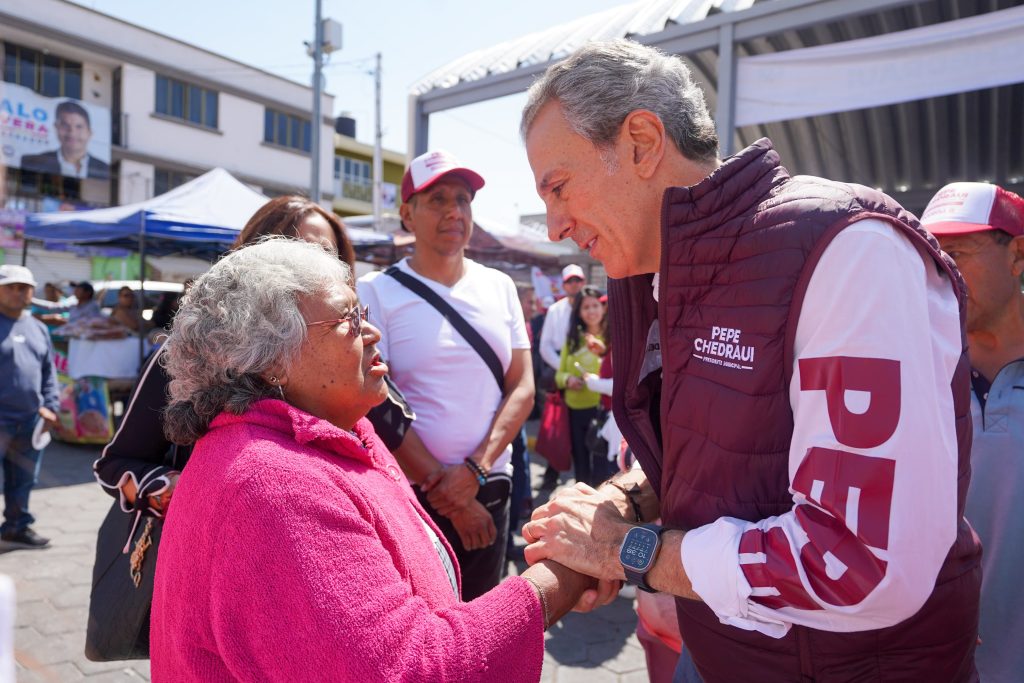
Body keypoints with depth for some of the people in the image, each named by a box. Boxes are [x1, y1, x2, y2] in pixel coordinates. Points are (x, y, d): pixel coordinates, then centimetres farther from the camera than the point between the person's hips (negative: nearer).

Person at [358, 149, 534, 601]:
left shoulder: (499, 287, 8)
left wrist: (475, 470, -10)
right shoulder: (376, 291, -5)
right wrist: (445, 493, -10)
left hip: (489, 491, 4)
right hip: (410, 494, -3)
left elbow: (522, 388, 3)